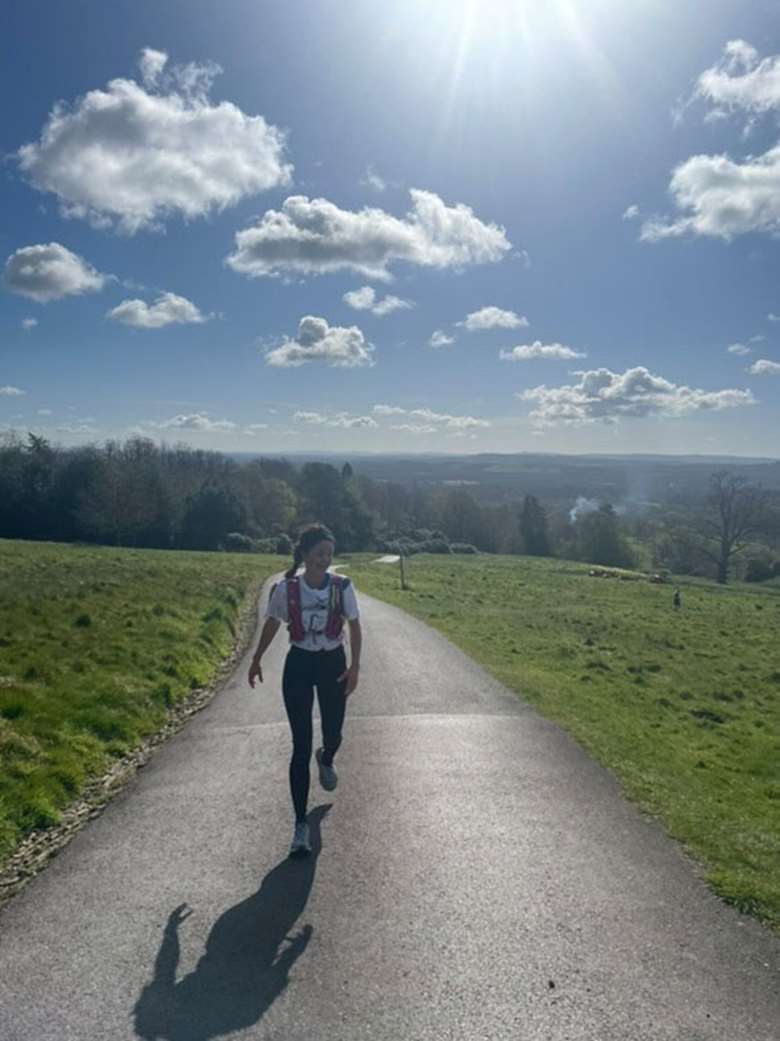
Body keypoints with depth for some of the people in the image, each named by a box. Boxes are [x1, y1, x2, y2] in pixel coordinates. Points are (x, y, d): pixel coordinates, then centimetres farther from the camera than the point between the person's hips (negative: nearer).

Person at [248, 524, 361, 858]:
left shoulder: (342, 586, -11)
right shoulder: (286, 589, -12)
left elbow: (354, 626, -2)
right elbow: (271, 624, 4)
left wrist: (355, 666, -12)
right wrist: (256, 660, 13)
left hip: (333, 664, 2)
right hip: (299, 665, -1)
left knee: (333, 735, 14)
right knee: (301, 746, -3)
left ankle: (326, 759, 55)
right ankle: (301, 825, 7)